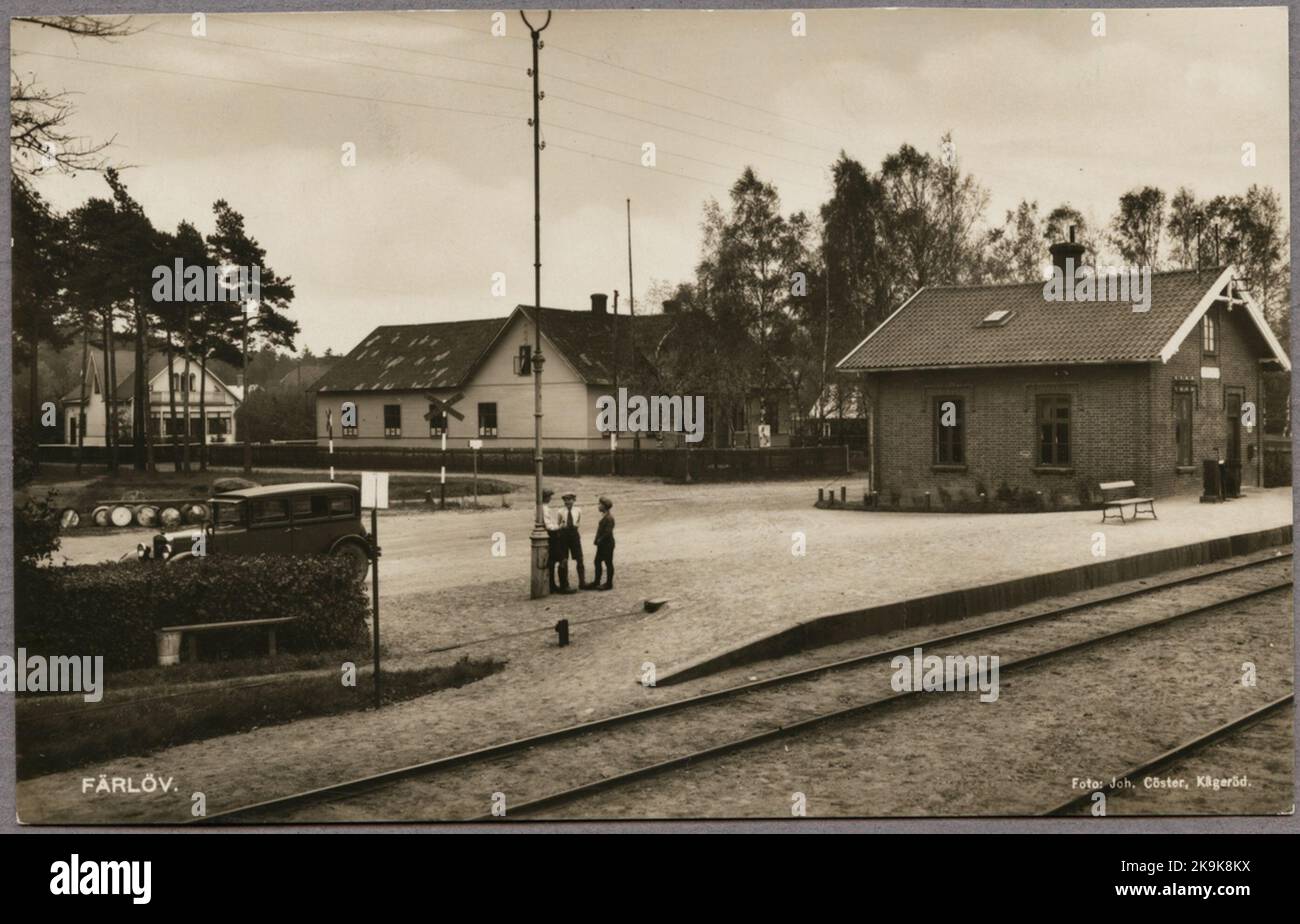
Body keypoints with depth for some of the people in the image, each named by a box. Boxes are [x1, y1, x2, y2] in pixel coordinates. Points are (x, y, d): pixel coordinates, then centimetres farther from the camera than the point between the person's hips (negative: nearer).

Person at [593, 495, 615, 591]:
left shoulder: (609, 518, -20)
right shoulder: (604, 516, 11)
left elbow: (608, 532, -24)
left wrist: (600, 540, -15)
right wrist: (598, 540, 7)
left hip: (607, 544, -10)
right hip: (602, 544, 10)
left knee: (608, 563, 0)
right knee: (597, 562, 15)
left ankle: (609, 584, 9)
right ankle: (596, 582, 24)